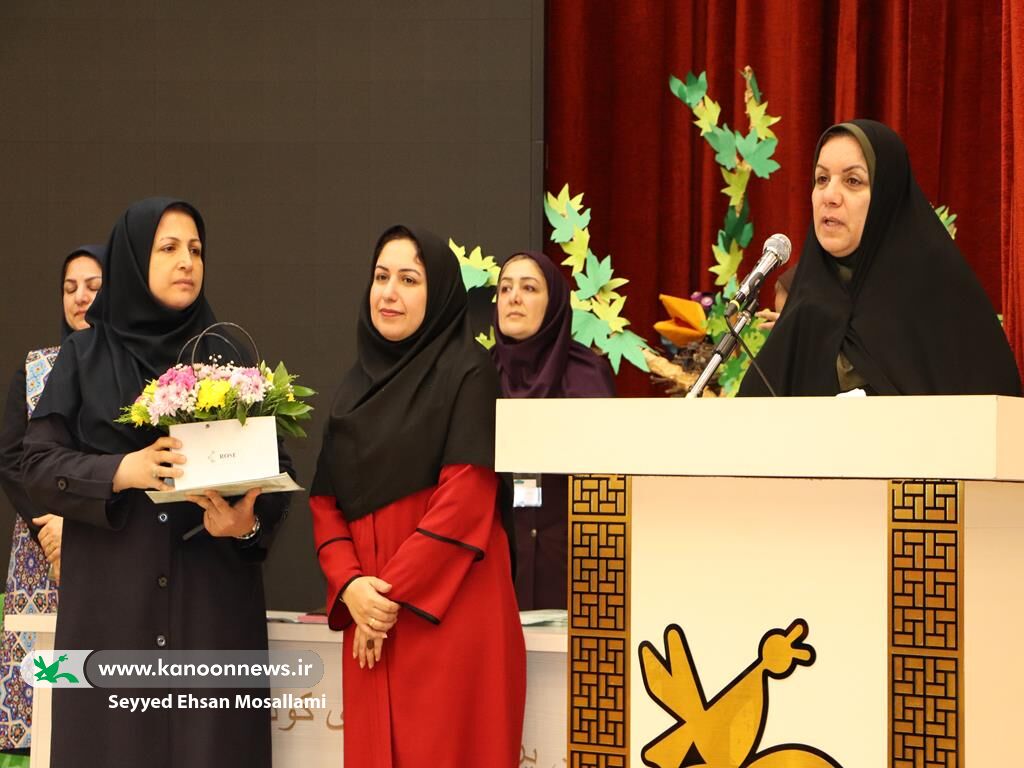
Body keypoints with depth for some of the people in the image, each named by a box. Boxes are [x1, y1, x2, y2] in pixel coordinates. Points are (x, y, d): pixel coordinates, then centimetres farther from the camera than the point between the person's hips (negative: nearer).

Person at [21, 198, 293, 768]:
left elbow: (275, 464, 5)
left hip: (213, 598, 1)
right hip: (111, 599, -1)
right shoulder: (86, 354, 6)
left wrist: (250, 521, -16)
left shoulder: (229, 356, 8)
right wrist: (121, 471, -16)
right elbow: (39, 463, 0)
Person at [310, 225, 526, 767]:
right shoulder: (356, 385, 14)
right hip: (371, 616, 6)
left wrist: (397, 593, -14)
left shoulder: (467, 372, -4)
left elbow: (467, 495, -13)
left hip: (447, 610, -6)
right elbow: (325, 500, 10)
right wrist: (349, 585, -8)